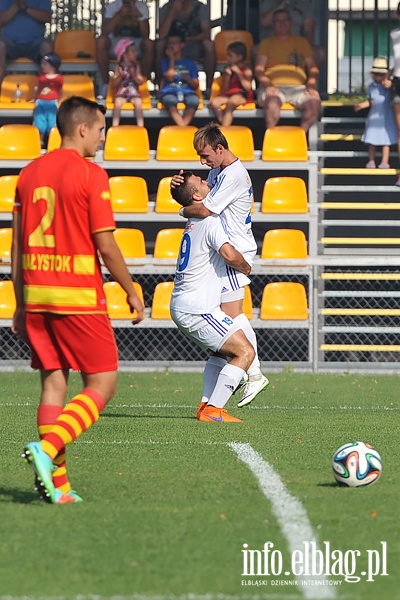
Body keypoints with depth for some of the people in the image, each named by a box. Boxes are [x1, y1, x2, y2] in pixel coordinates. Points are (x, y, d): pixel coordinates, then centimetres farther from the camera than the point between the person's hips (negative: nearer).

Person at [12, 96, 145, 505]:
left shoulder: (29, 173, 10)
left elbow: (17, 245, 13)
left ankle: (57, 483, 5)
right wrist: (131, 292, 2)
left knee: (53, 382, 9)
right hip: (78, 296, -6)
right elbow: (105, 245, -10)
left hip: (36, 295, 6)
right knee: (102, 383, 1)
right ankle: (46, 448, -18)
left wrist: (21, 305, 18)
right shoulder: (90, 175, -9)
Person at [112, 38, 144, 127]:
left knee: (138, 103, -29)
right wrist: (120, 76, -17)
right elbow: (115, 83, 2)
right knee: (118, 103, -31)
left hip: (134, 92, 1)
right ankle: (115, 126, -33)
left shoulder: (136, 66, 8)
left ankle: (140, 126, -31)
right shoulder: (119, 66, 4)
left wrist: (134, 75, -14)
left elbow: (140, 81, 4)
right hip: (121, 92, -1)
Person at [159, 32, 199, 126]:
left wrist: (187, 79, -6)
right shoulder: (165, 61, 17)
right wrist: (171, 58, 5)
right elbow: (170, 77, -1)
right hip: (170, 91, -1)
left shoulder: (190, 63, 19)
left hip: (186, 91, 1)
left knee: (194, 100, -37)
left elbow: (196, 85, 16)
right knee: (170, 100, -40)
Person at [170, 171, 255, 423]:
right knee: (245, 352, -9)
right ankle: (212, 410, -14)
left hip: (181, 306, 10)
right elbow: (229, 254, -25)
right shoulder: (211, 221, -12)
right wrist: (246, 267, -6)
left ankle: (207, 405, 13)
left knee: (227, 350, 24)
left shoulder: (193, 222, 18)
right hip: (197, 310, -10)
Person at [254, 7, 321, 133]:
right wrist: (268, 84, -14)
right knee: (272, 100, -39)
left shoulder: (302, 42, 23)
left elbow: (313, 68, 18)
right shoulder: (266, 43, 19)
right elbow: (259, 69, 8)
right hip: (274, 87, -2)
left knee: (314, 101, -32)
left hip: (298, 87, 2)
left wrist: (311, 85, -4)